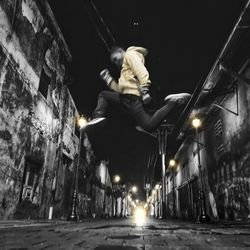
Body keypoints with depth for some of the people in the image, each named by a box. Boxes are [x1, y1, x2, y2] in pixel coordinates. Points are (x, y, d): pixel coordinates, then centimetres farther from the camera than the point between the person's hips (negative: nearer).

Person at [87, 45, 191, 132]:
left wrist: (144, 90, -25)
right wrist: (107, 78, 28)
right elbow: (120, 89, 29)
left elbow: (142, 72, -12)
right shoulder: (124, 69, 38)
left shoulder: (130, 54, 9)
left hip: (132, 97, -11)